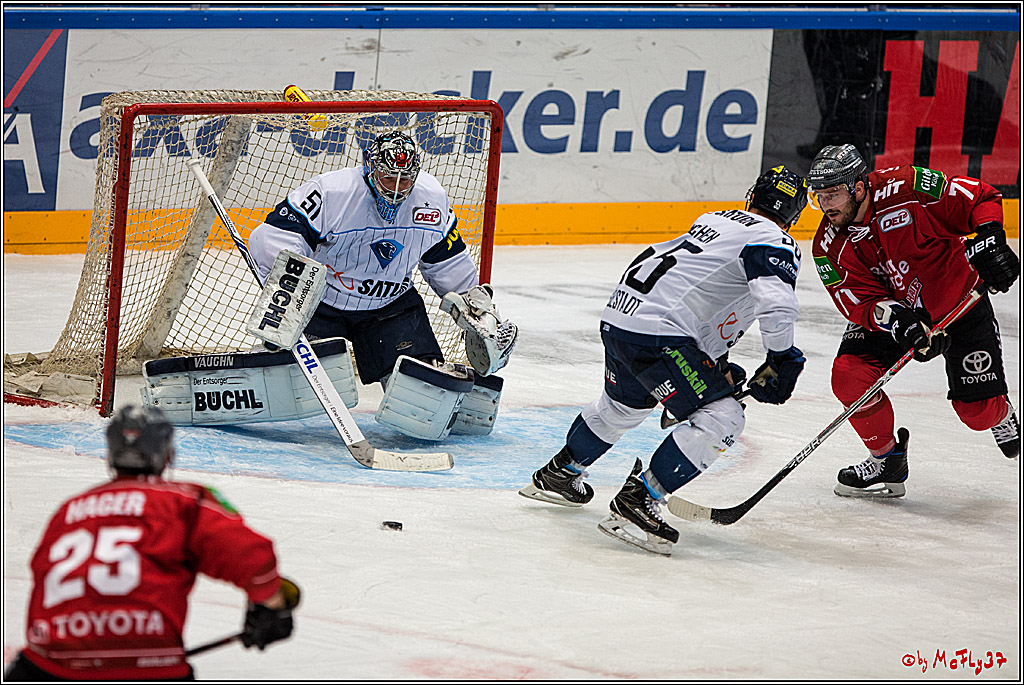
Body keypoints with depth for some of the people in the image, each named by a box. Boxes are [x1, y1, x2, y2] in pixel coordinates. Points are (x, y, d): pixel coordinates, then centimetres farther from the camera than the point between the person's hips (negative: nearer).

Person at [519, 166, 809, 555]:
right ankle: (635, 504, -13)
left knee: (623, 406, 35)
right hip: (659, 333, -9)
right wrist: (780, 362, -7)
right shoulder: (774, 243, -5)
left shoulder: (715, 220, 22)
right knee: (722, 417, -9)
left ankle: (555, 476, 53)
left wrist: (720, 367, 29)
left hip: (618, 315, 9)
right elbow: (776, 304, -23)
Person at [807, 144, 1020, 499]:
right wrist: (894, 317, -40)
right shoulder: (829, 249, -17)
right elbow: (861, 305, -19)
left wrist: (990, 239, -35)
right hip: (890, 309, 3)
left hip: (959, 303, -3)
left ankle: (1004, 419, 36)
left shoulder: (907, 189, -28)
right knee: (849, 375, -21)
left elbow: (982, 199, -19)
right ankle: (886, 460, 1)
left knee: (978, 411, -4)